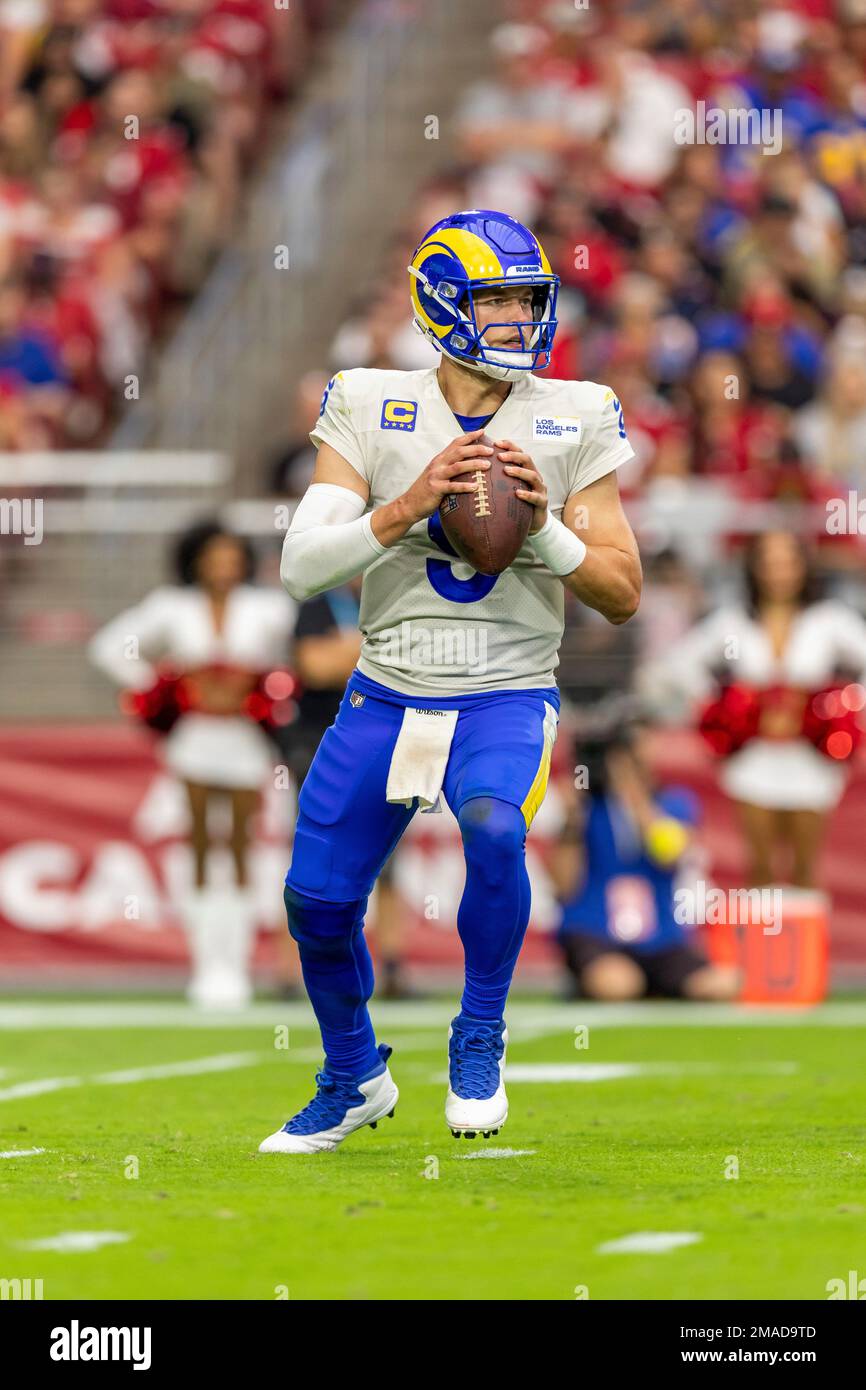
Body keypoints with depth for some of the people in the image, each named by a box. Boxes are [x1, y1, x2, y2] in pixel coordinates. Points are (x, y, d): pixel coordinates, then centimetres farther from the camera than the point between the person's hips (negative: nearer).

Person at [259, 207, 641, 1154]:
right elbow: (302, 567, -11)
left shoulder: (574, 421, -1)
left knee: (493, 828, -31)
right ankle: (353, 1080, 30)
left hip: (507, 697, -2)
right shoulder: (369, 410, -2)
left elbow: (623, 595, -1)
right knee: (317, 900, 1)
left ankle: (479, 1041, -8)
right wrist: (408, 508, -24)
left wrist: (545, 529, -17)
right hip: (386, 695, 2)